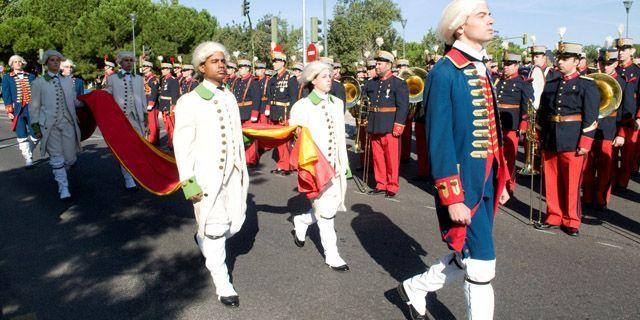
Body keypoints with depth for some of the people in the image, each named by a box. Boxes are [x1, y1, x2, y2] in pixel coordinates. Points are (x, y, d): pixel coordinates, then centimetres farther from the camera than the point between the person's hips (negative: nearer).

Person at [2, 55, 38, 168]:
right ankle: (28, 159, 6)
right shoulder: (7, 77, 10)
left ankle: (27, 151, 26)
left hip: (32, 109, 1)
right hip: (18, 110, -1)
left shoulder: (31, 76, 15)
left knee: (36, 135, -2)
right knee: (22, 136, -1)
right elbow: (6, 95, 4)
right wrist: (9, 111, -6)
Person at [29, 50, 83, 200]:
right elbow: (34, 107, 5)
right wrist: (36, 126, 0)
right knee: (57, 158, -3)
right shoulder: (38, 83, 4)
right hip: (50, 125, -3)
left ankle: (58, 174, 36)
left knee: (70, 158, 4)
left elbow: (74, 101, 19)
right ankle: (63, 188, 7)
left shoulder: (68, 80, 13)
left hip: (68, 123, 3)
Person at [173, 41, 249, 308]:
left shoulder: (229, 97, 10)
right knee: (215, 230, 1)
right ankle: (222, 285, 17)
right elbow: (182, 144, -9)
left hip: (232, 173, 6)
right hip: (206, 175, -5)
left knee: (235, 223, 10)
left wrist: (242, 168, 15)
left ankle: (202, 239, 42)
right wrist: (188, 182, -13)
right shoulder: (189, 101, -8)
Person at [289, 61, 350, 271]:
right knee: (326, 210, -1)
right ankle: (332, 256, 15)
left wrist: (344, 164, 11)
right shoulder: (302, 106, -7)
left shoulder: (337, 103, 9)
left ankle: (300, 222, 39)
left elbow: (340, 136, 12)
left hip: (335, 165, 6)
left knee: (331, 206, 11)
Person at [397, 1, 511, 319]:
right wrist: (452, 198, -19)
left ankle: (414, 287, 39)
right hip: (463, 185, -8)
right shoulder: (443, 73, -14)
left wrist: (501, 180, 16)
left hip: (486, 182, 9)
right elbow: (439, 142, -17)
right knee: (482, 265, 1)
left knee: (465, 259, 17)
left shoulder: (482, 70, 12)